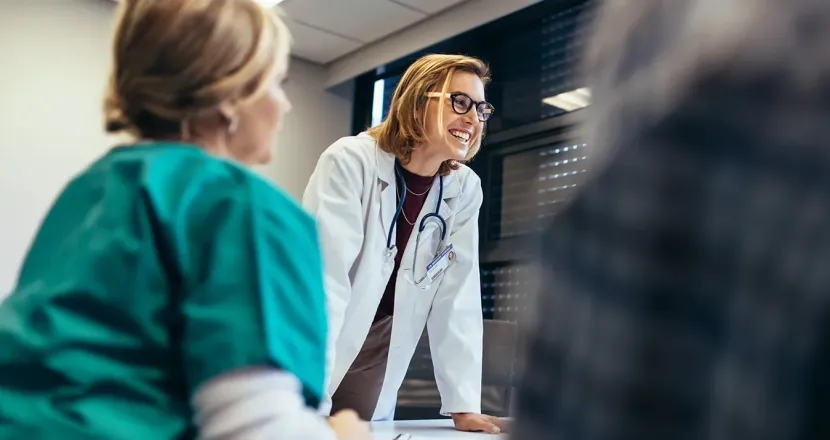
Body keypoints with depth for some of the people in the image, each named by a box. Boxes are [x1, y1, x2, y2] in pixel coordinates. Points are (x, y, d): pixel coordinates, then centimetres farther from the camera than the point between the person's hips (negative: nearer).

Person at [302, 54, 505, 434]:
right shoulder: (350, 161, -18)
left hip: (376, 363, 4)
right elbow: (324, 280, -24)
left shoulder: (465, 190, -5)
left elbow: (457, 299, -4)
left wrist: (464, 405, -8)